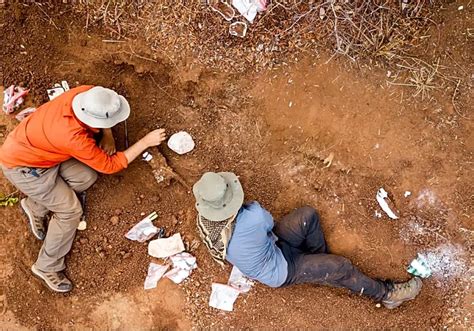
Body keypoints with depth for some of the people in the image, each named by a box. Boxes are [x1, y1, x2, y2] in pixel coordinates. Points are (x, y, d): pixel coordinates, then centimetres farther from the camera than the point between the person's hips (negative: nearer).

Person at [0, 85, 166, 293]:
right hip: (21, 165, -8)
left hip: (39, 147, 8)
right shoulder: (73, 137, -40)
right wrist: (146, 142, -24)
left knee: (86, 177, 0)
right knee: (70, 210, -8)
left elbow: (101, 110, 5)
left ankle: (35, 206, 21)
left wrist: (107, 135, -12)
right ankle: (47, 267, 11)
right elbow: (109, 165, -25)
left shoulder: (87, 93, -22)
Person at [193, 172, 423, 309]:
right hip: (280, 272, -7)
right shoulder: (253, 218, -44)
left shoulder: (203, 220, -23)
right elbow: (268, 222, -18)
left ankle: (320, 259, 23)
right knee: (341, 267, -4)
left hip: (268, 247, 7)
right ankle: (386, 294, 22)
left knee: (308, 216, -1)